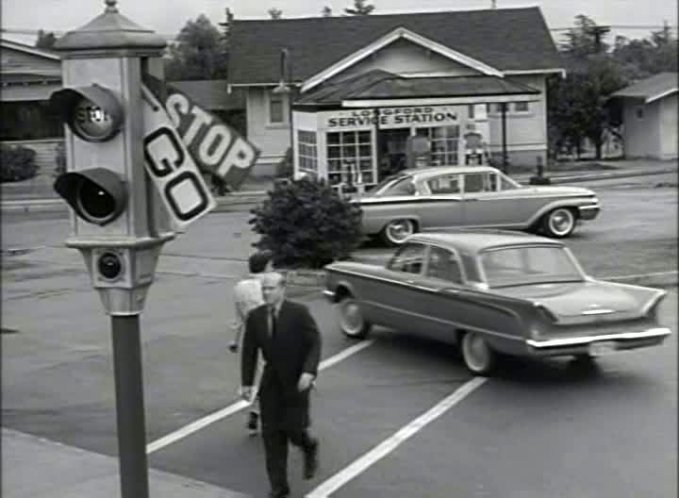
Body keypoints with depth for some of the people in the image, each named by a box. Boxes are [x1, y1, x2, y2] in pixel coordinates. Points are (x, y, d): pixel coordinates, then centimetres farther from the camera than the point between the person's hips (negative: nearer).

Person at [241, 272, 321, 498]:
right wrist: (247, 382, 1)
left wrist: (309, 371, -25)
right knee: (271, 433, 0)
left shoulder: (299, 313, -14)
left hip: (296, 380, -3)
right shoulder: (255, 317, -2)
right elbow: (249, 351, 3)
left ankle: (309, 446, 36)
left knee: (293, 428, -3)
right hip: (271, 381, 4)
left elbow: (315, 343, -13)